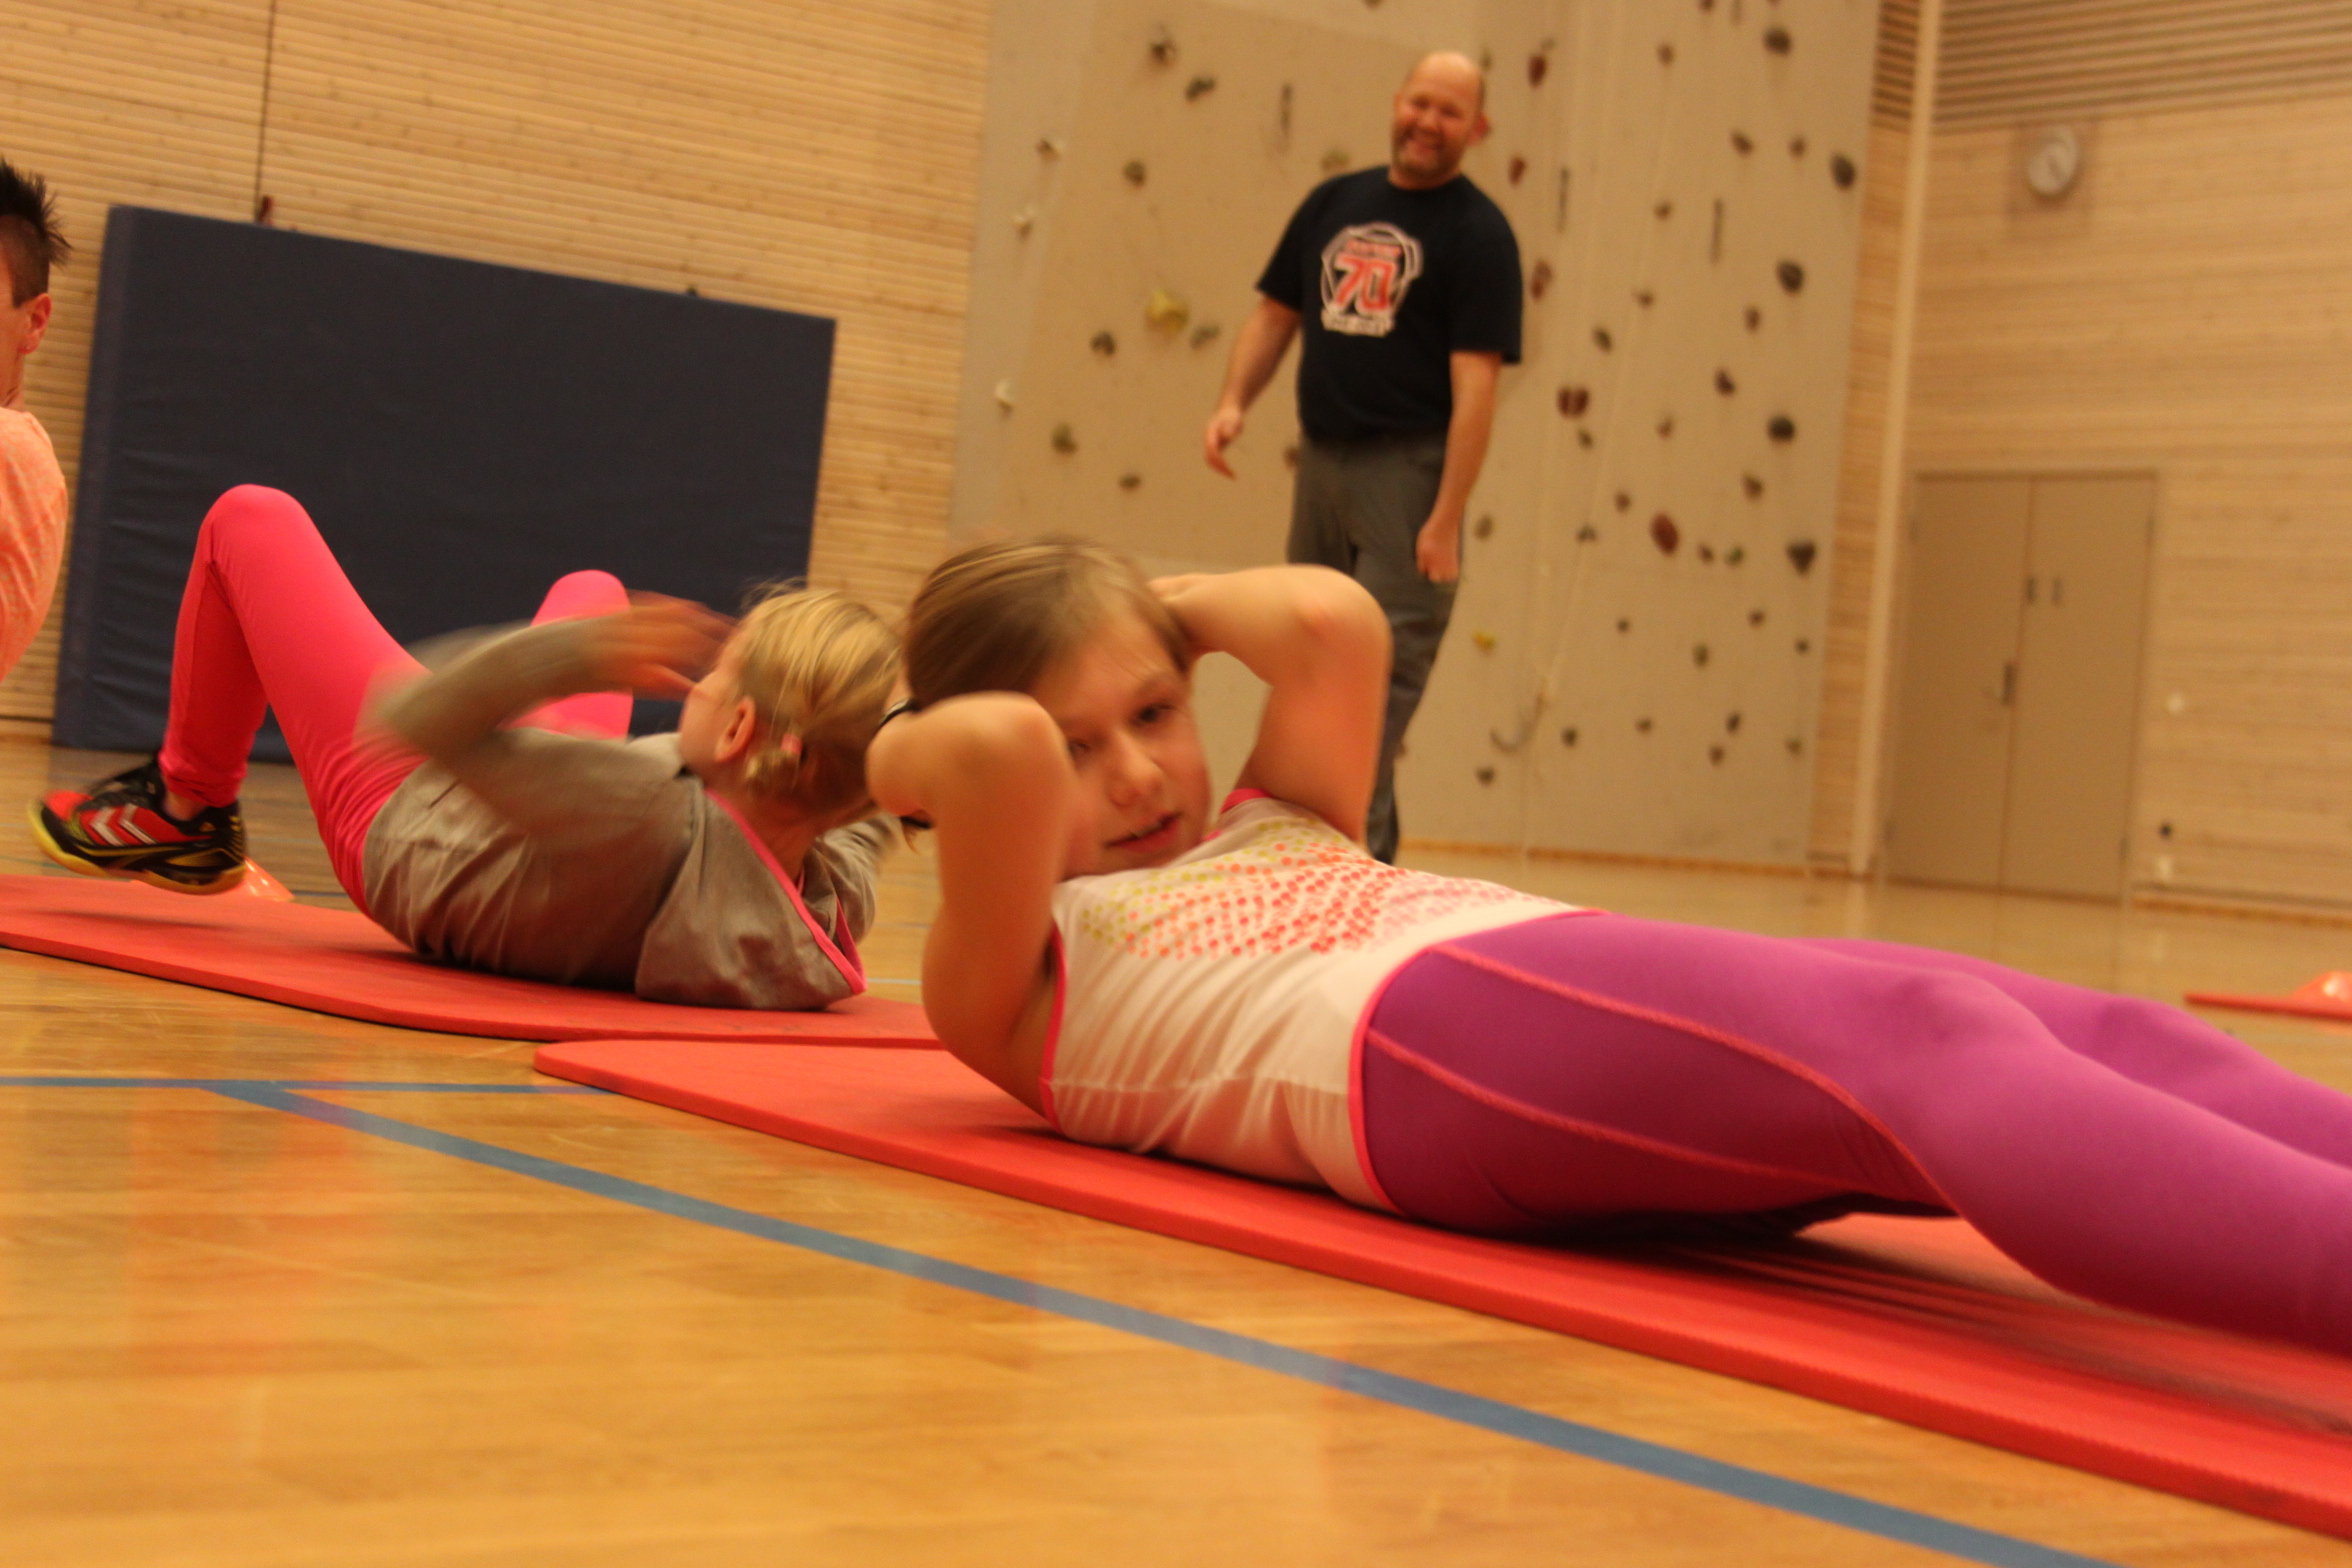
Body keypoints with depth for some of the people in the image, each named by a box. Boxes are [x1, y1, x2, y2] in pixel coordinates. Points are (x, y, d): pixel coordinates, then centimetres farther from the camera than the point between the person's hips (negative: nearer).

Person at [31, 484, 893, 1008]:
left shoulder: (653, 816, -53)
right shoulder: (835, 905, -35)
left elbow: (409, 717, -43)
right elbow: (854, 817, -7)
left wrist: (575, 654, -54)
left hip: (399, 816, -5)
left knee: (251, 518, 9)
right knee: (588, 585, 36)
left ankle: (189, 805, 30)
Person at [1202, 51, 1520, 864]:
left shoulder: (1478, 232, -6)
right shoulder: (1333, 203, 12)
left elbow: (1475, 383, -12)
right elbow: (1275, 313, 19)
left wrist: (1446, 520, -18)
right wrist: (1234, 400, 0)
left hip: (1407, 470, -6)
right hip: (1321, 461, 6)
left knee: (1381, 674, -11)